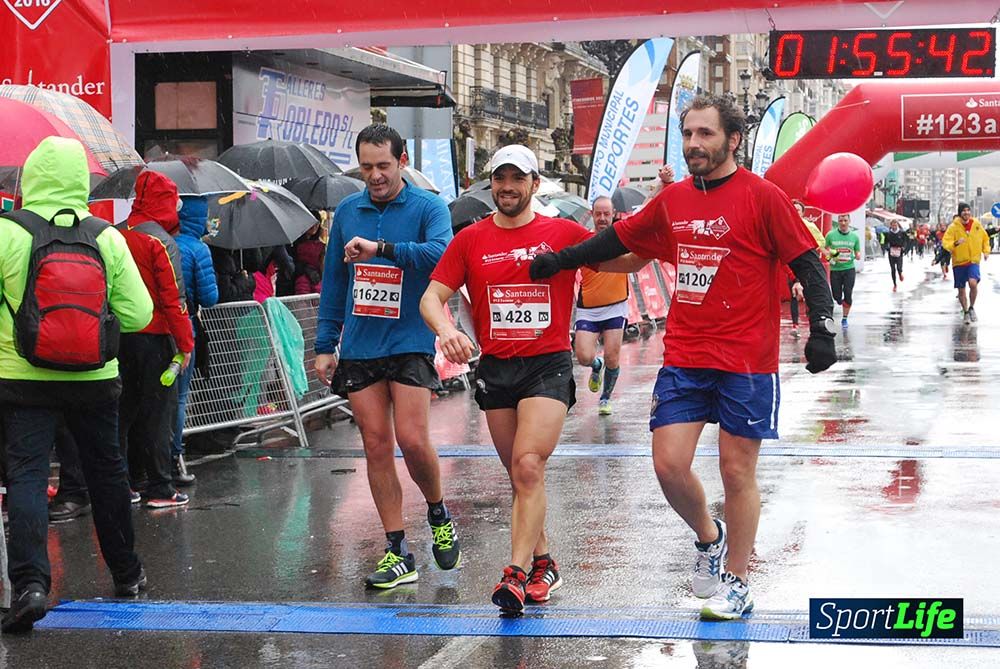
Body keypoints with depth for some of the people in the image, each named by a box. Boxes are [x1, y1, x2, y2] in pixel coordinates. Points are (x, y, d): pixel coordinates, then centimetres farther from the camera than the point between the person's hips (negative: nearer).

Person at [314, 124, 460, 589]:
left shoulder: (427, 207, -2)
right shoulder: (347, 211, 11)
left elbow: (441, 253, -22)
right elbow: (333, 283, 15)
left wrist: (380, 248, -28)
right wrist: (325, 345, 11)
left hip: (409, 343, -4)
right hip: (358, 348, 4)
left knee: (412, 439, -13)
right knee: (376, 446, 2)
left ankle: (438, 514, 17)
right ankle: (397, 553, 9)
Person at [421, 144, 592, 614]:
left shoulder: (563, 233, 1)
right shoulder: (470, 239, 6)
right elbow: (432, 297, 1)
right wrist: (446, 330, -20)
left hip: (549, 366, -3)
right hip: (495, 369, 3)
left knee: (528, 466, -18)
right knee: (519, 474, 11)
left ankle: (517, 573, -19)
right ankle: (543, 563, 26)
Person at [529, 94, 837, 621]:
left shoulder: (762, 197, -7)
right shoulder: (672, 200, 9)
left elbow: (808, 265, -7)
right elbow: (622, 239, 24)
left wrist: (821, 329, -14)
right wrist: (563, 259, 26)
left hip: (746, 363, -4)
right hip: (683, 358, 5)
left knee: (737, 472, 3)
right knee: (669, 465, -2)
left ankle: (736, 582, 18)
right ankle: (707, 537, 28)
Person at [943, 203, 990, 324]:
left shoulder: (977, 224, 0)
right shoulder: (953, 227, -8)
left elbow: (985, 238, 16)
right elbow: (945, 242, -15)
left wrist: (986, 251, 5)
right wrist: (956, 243, -33)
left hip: (974, 261, 0)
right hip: (959, 262, 0)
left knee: (973, 283, -23)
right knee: (961, 290, 7)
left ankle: (972, 308, -1)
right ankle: (965, 312, 30)